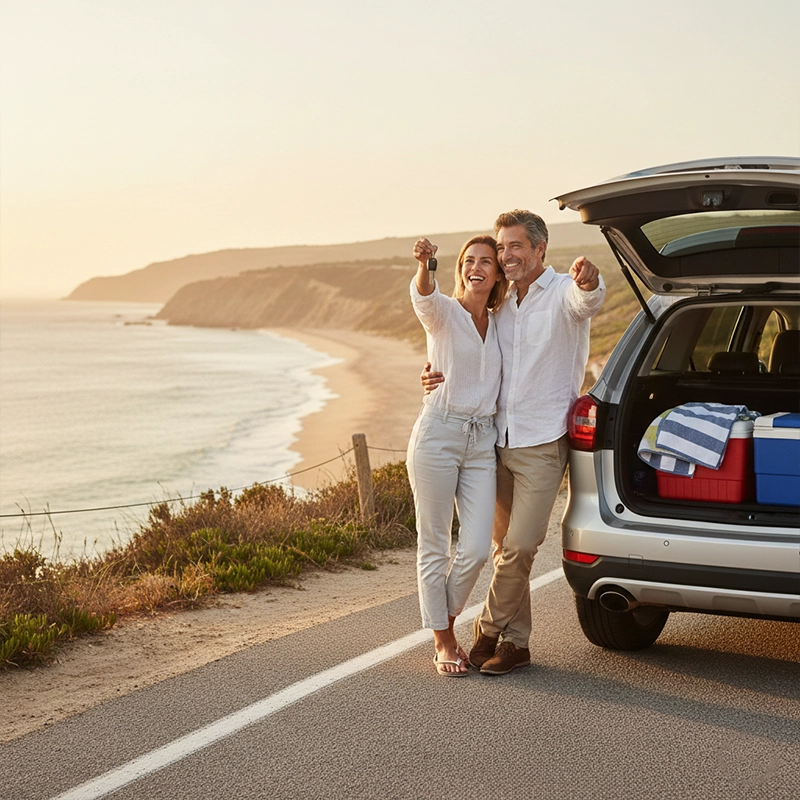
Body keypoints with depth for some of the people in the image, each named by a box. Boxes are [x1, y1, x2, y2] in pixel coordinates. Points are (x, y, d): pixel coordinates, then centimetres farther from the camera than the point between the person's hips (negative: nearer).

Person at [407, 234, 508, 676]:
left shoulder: (499, 324, 14)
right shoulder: (443, 312, -2)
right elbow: (423, 296, -27)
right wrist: (423, 265, -48)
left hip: (482, 441, 4)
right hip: (438, 434, -4)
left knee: (476, 549, -3)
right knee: (434, 547, 1)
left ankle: (448, 623, 21)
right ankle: (442, 643, 14)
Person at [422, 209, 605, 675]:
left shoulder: (563, 294, -6)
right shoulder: (501, 305, 15)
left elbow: (588, 301, -31)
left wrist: (589, 282, -56)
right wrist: (442, 380, 1)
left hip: (542, 444, -7)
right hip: (499, 441, 7)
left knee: (519, 547, -9)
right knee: (507, 548, 10)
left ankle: (490, 631, 8)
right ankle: (516, 643, 20)